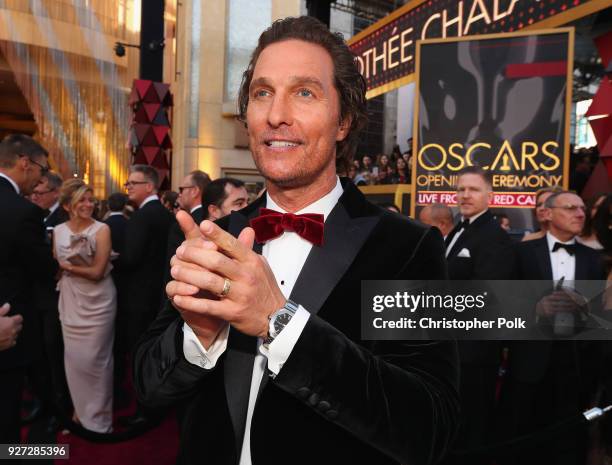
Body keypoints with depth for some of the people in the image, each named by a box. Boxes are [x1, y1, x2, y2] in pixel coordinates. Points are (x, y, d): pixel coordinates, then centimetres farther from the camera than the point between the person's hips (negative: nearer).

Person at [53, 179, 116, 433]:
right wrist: (62, 270, -6)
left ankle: (98, 415, 24)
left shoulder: (102, 229, -12)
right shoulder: (58, 231, 2)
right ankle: (81, 408, 35)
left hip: (97, 303, -4)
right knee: (74, 358, 14)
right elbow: (57, 265, 13)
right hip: (70, 302, 5)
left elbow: (97, 271, -16)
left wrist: (67, 266, -8)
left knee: (94, 359, 5)